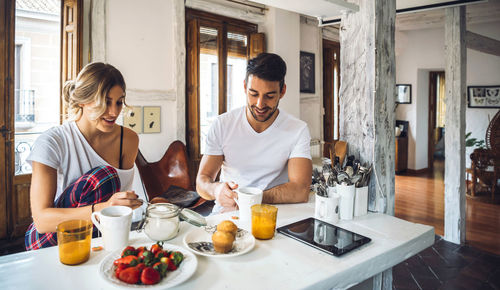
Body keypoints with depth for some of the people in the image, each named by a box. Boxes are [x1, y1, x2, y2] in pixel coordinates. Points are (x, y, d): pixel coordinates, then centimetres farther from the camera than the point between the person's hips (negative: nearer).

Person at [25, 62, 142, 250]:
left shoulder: (128, 140, -5)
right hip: (47, 240, -3)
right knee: (104, 176, -27)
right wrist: (102, 208, -37)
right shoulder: (52, 142, -16)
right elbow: (41, 219, -22)